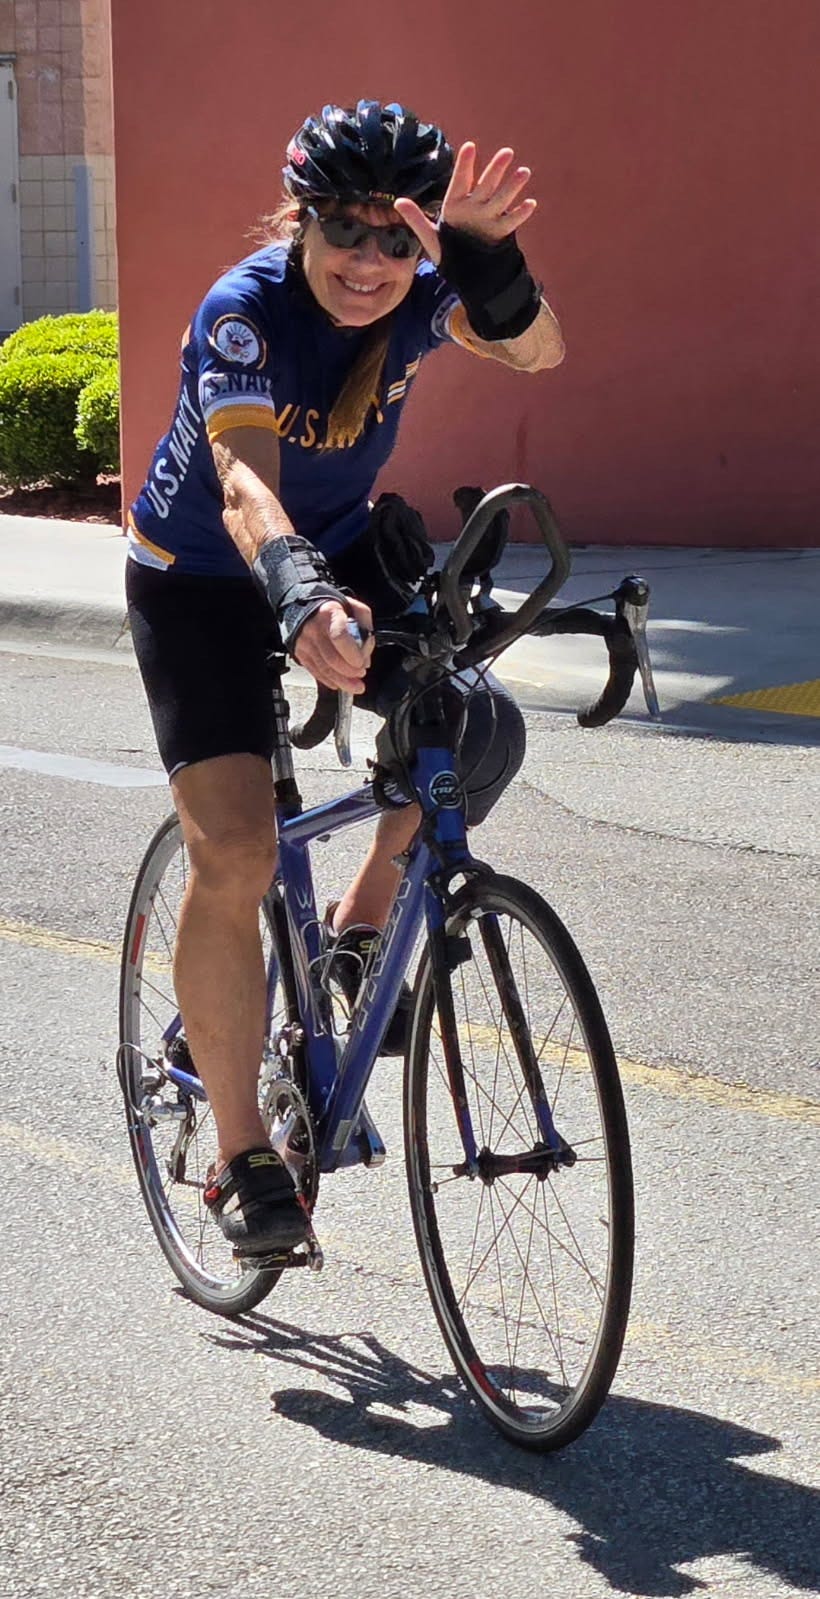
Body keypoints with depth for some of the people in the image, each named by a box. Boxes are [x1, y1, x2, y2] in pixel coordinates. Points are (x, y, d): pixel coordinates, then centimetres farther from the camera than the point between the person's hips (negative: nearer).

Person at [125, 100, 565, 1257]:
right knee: (234, 857, -16)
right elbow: (246, 484, -45)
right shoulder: (244, 311, -30)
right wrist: (299, 595, -65)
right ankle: (242, 1160, -4)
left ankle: (362, 929, 7)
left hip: (344, 549, 5)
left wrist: (485, 265, -54)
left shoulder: (419, 291, -16)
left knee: (480, 729, -20)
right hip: (202, 577, -5)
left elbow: (537, 353, -34)